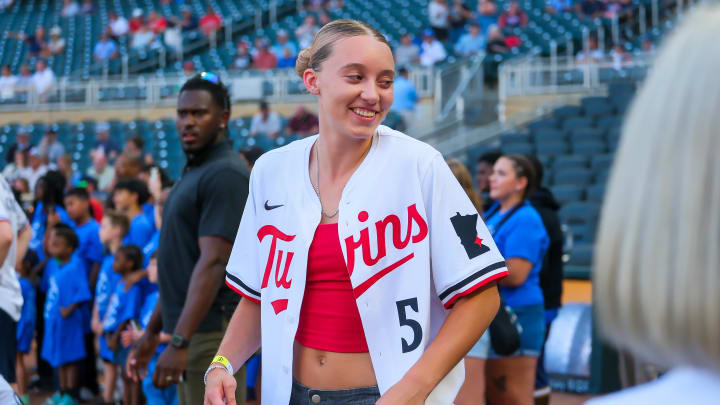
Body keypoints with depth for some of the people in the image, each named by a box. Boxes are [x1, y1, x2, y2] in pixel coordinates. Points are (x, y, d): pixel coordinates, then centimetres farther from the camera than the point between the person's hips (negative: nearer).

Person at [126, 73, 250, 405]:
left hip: (212, 333, -10)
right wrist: (152, 332, 22)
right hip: (192, 331, 10)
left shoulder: (225, 174, -13)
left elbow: (213, 264, -22)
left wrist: (179, 342, -27)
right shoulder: (193, 174, 18)